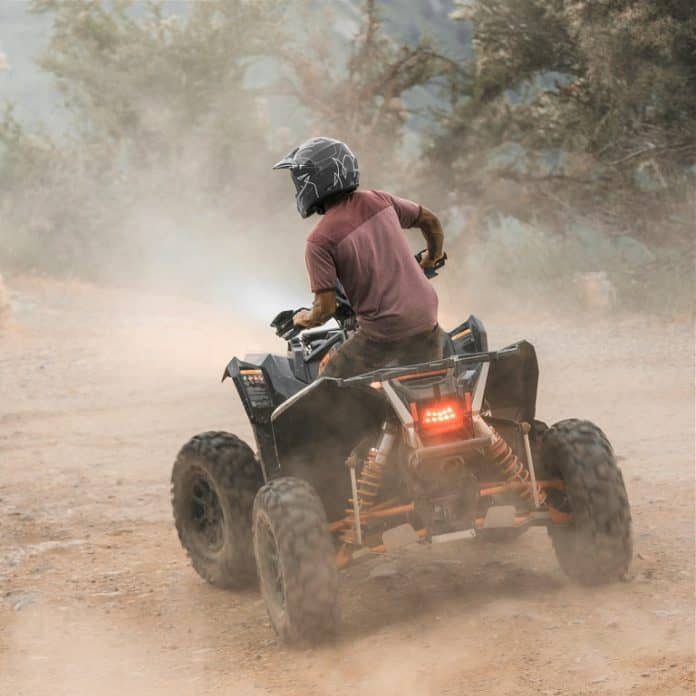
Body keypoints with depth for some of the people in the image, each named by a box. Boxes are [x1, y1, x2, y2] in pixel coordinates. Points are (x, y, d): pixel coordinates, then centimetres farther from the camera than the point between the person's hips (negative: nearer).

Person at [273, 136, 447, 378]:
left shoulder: (320, 240, -11)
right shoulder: (379, 201, 4)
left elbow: (326, 308, -13)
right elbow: (429, 220, 18)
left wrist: (305, 319, 10)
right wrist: (433, 257, 38)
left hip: (383, 330, -5)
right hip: (425, 320, 6)